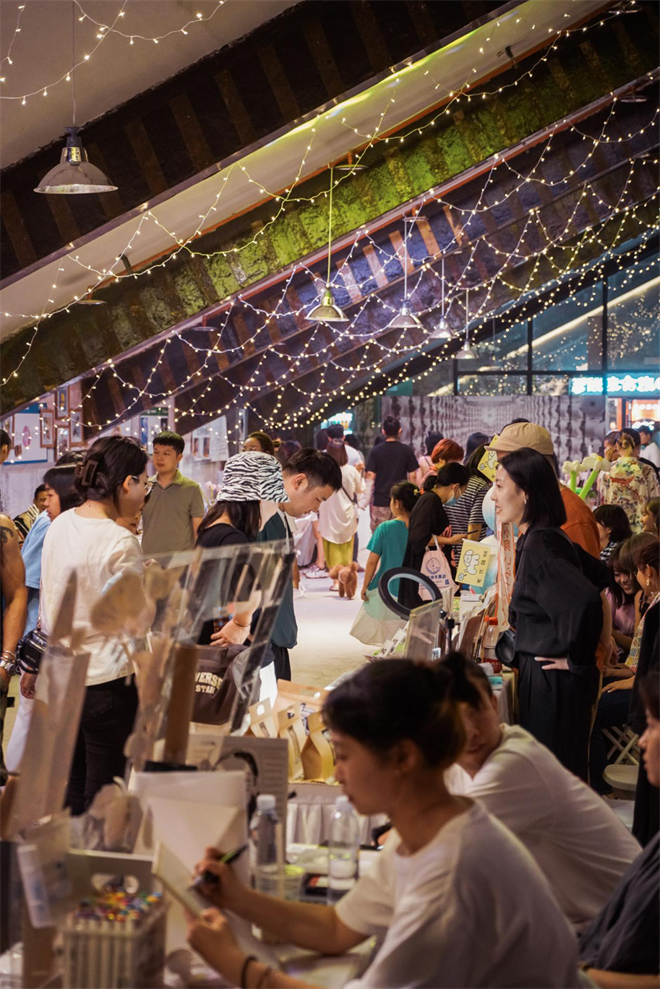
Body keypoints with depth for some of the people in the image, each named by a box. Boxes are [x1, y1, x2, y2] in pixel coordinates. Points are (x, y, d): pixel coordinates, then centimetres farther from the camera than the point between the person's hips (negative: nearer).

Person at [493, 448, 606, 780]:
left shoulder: (538, 546, -21)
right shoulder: (548, 537, 8)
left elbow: (585, 601, -34)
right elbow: (599, 574, 21)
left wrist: (577, 661, -22)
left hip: (552, 679, -10)